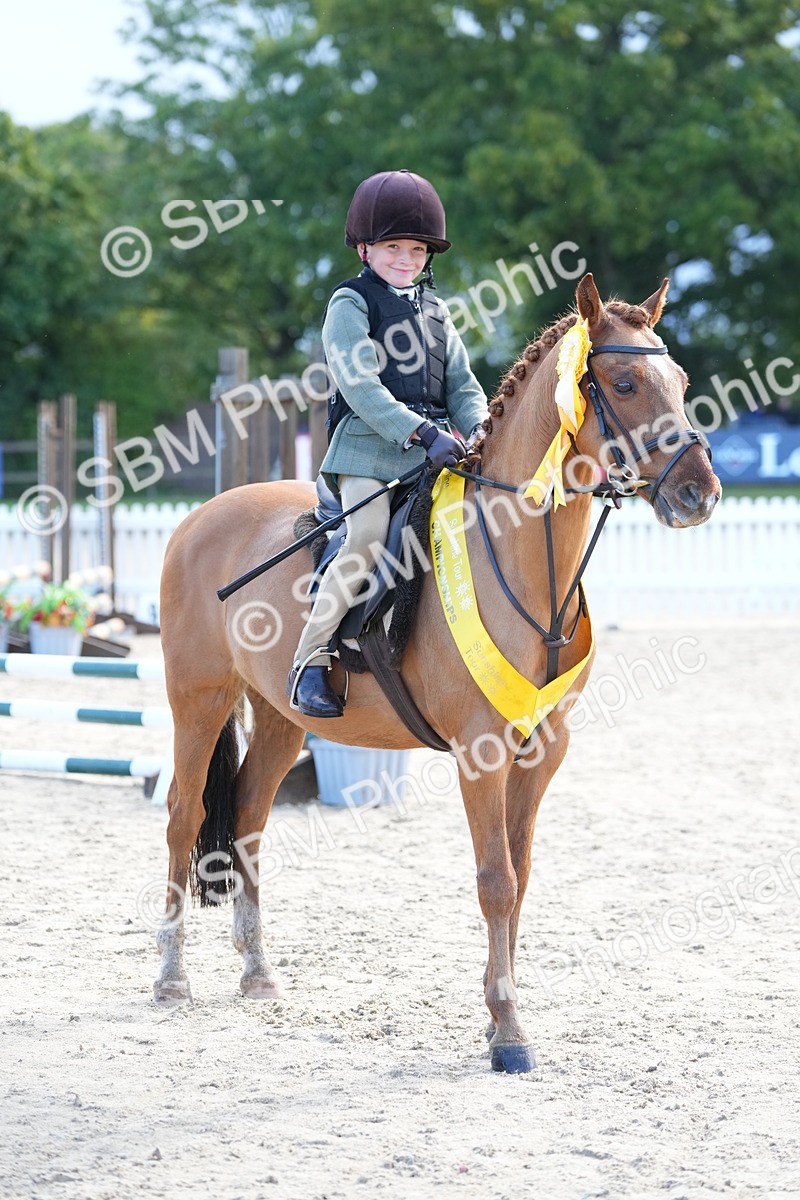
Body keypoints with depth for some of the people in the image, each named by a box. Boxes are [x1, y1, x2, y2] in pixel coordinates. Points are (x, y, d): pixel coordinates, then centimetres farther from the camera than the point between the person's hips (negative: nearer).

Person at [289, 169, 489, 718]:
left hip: (435, 451, 6)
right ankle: (311, 659, -15)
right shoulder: (350, 305, 1)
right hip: (369, 449, -6)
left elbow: (463, 386, 17)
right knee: (368, 540, -23)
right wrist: (421, 432, -23)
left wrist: (478, 429, -6)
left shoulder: (435, 312, 20)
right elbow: (360, 386, -12)